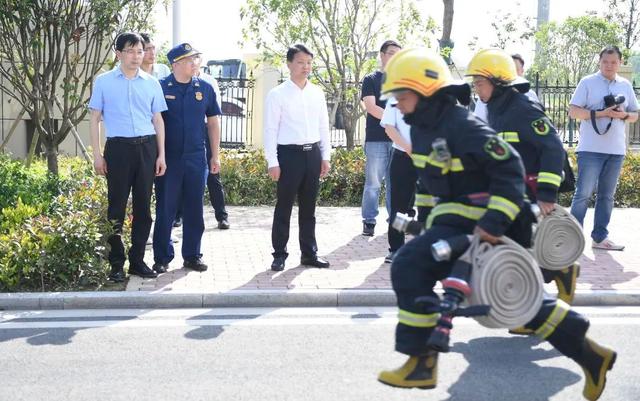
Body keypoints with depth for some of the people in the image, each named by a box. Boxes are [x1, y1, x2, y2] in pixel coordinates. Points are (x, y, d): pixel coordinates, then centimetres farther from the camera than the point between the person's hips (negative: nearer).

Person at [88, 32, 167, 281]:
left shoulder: (151, 83, 10)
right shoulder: (104, 82, 4)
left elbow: (158, 120, 13)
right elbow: (95, 118, 6)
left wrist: (161, 155, 7)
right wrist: (97, 155, -1)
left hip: (146, 147, 3)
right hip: (119, 147, -2)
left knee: (143, 206, 6)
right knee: (117, 206, 0)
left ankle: (137, 260, 16)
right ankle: (116, 263, 9)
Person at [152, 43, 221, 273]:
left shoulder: (204, 88, 6)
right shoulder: (160, 88, -3)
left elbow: (213, 122, 11)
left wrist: (215, 155, 9)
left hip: (196, 158, 3)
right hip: (168, 158, -3)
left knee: (194, 210, 8)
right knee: (165, 209, 3)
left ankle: (192, 256, 20)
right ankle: (162, 258, 13)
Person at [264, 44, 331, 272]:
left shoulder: (317, 93, 9)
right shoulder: (277, 94, -5)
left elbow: (324, 127, 13)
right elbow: (270, 130, -7)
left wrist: (325, 156, 9)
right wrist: (273, 163, -11)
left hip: (313, 154, 4)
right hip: (289, 154, -4)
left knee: (308, 207, 13)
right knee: (284, 207, 3)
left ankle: (309, 253, 22)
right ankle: (279, 254, 13)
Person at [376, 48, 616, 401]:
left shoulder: (460, 126, -21)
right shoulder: (422, 125, 7)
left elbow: (509, 169, -23)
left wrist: (495, 221, -28)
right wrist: (428, 213, 25)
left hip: (471, 221, -10)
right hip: (452, 216, 10)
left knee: (409, 267, -17)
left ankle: (421, 362, -7)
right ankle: (588, 352, 23)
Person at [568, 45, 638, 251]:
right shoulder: (587, 83, 0)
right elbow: (573, 111, -6)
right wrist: (600, 113, -17)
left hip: (616, 150, 5)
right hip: (591, 149, -5)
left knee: (607, 195, 9)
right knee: (584, 193, -5)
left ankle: (600, 237, 15)